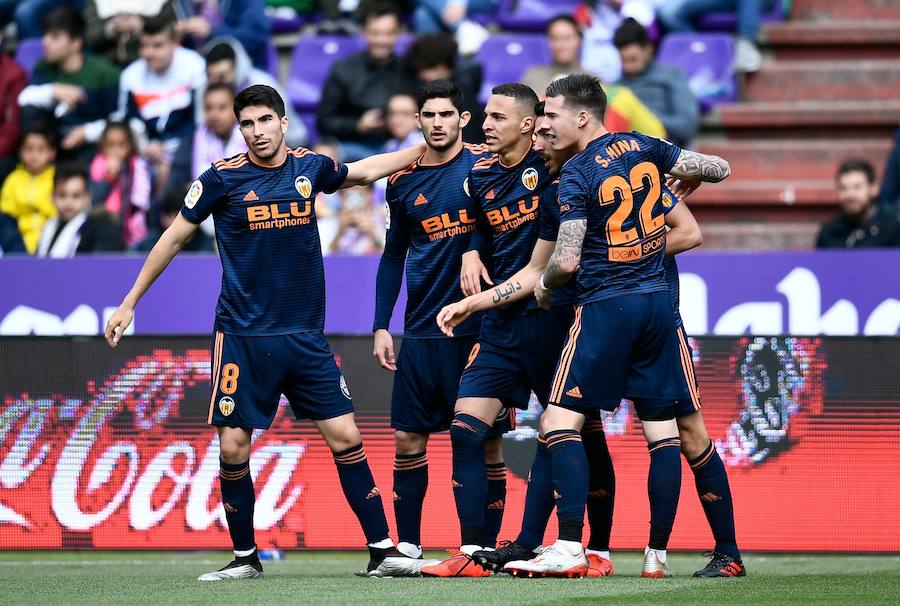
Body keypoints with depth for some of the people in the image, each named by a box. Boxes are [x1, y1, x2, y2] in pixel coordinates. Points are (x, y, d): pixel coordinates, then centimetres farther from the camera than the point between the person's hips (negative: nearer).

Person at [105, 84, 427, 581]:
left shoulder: (310, 167, 4)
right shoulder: (223, 178, -5)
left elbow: (362, 171, 26)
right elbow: (174, 237, 5)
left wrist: (426, 148, 30)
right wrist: (128, 304, 5)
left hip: (306, 335, 2)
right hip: (243, 337, -2)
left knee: (344, 437, -3)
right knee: (232, 447, -4)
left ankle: (382, 549, 4)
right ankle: (245, 557, 12)